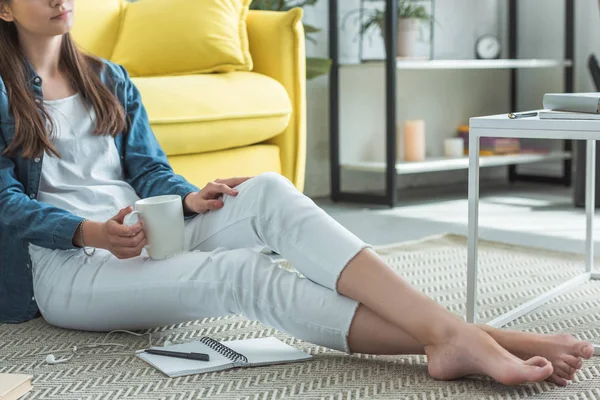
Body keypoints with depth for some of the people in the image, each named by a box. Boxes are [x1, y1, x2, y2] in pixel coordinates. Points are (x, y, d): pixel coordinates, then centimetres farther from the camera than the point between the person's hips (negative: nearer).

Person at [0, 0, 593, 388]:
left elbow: (148, 170, 14)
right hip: (65, 266, -4)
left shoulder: (108, 80, 19)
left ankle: (450, 330, -41)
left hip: (148, 236, 5)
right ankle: (445, 338, -45)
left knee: (268, 191, -26)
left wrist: (188, 200, -10)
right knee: (241, 273, -32)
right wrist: (92, 232, -22)